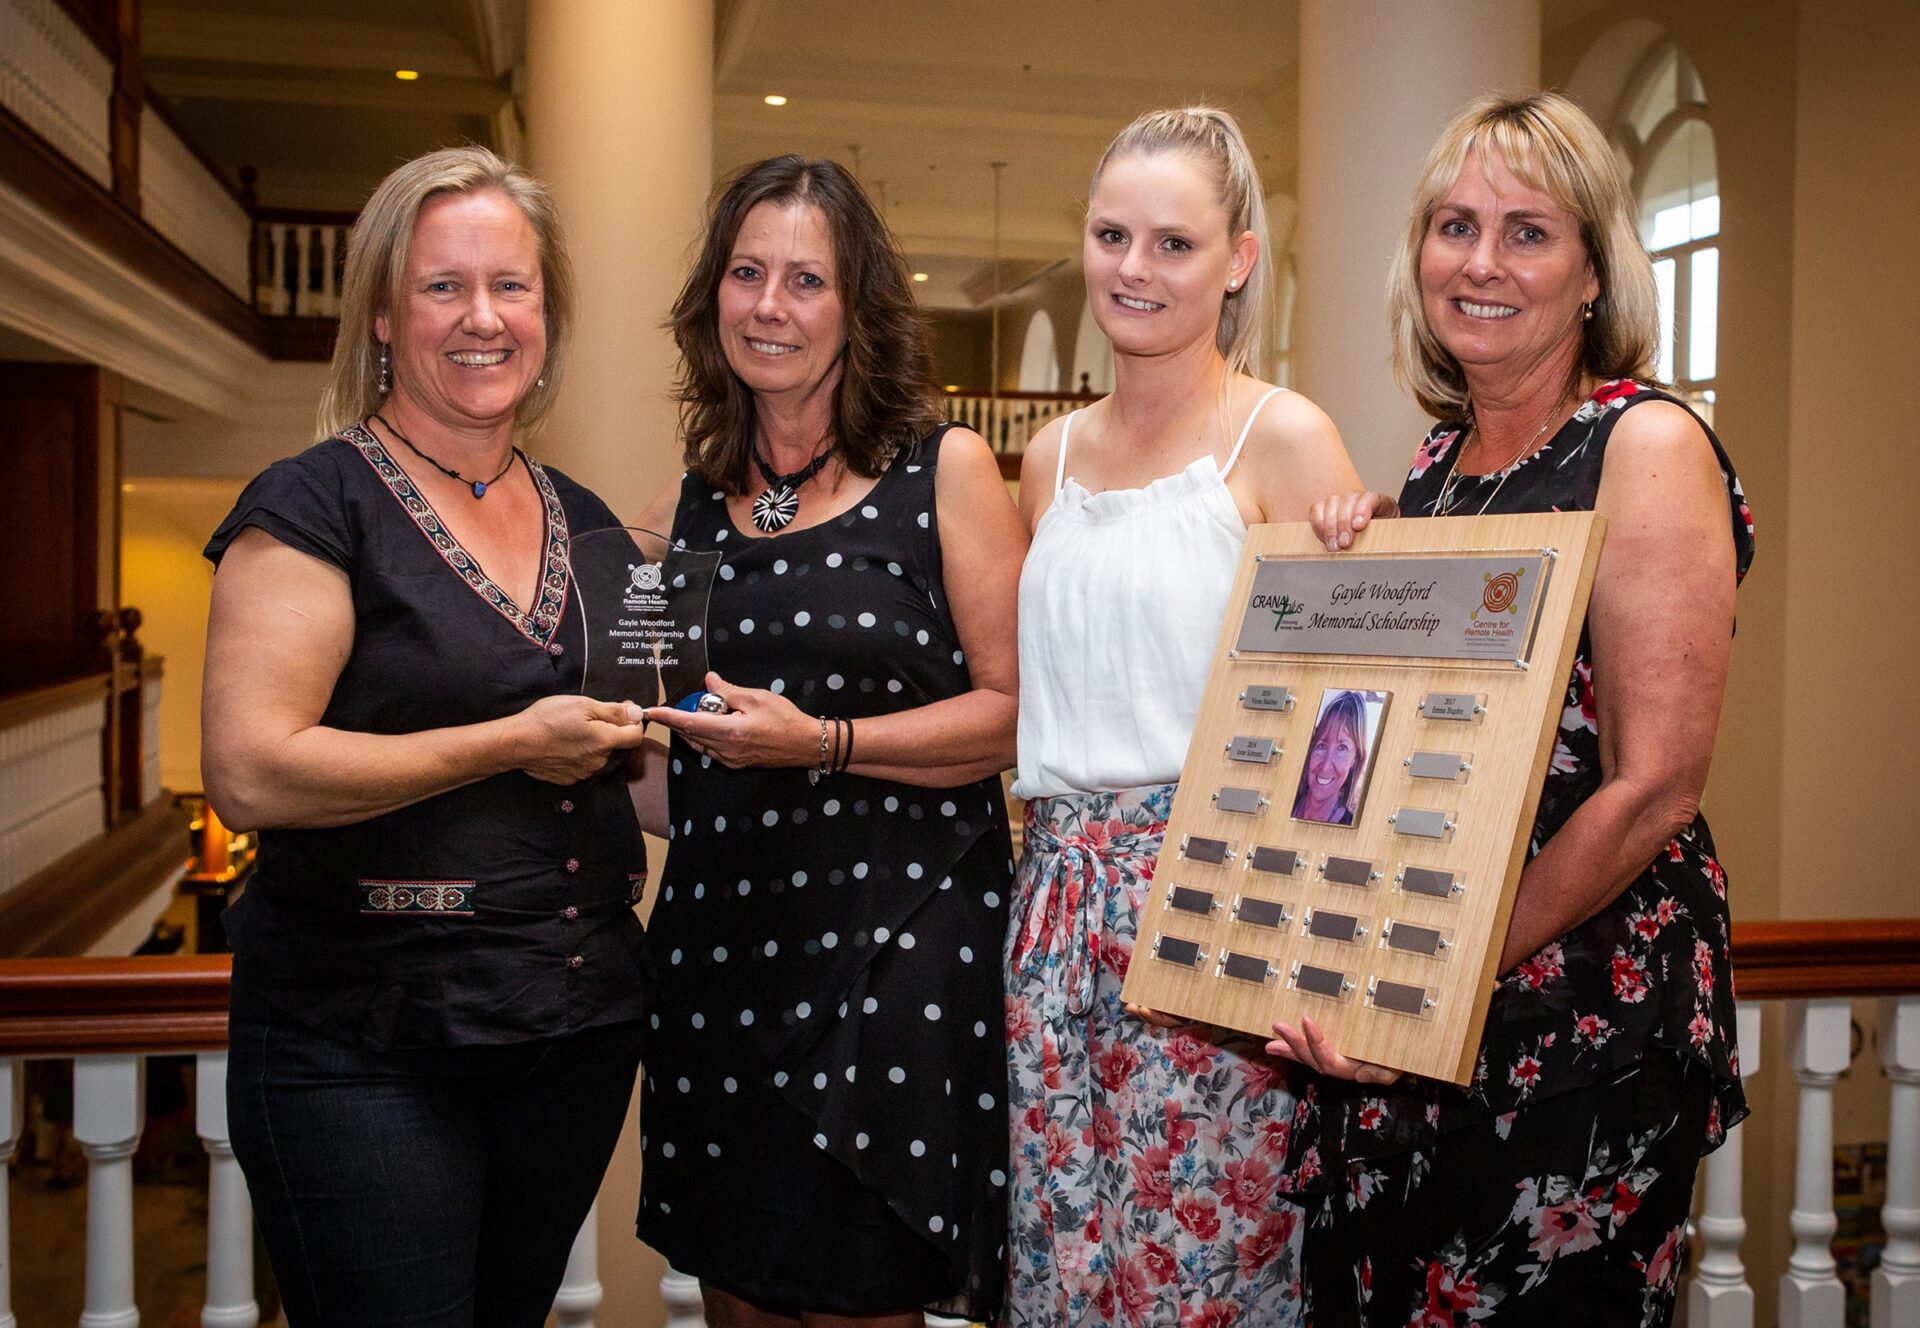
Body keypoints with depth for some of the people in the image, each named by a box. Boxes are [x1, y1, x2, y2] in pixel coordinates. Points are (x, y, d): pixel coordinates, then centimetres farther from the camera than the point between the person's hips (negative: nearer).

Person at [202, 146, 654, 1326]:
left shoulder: (583, 521, 10)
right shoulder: (315, 507, -9)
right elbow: (249, 771, -21)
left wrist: (639, 729, 2)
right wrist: (512, 745, -18)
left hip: (580, 1037, 6)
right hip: (365, 1052, -6)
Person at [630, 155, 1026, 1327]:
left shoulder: (944, 470, -1)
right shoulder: (686, 510, 12)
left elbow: (1016, 709, -8)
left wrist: (822, 743, -17)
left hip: (899, 946, -4)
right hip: (721, 947, 5)